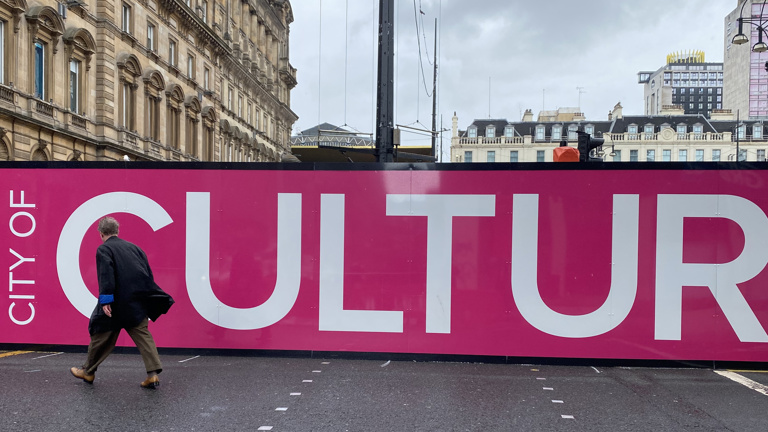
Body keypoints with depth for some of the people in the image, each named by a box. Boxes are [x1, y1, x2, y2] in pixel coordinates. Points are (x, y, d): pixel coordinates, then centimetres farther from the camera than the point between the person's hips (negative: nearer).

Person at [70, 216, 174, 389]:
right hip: (139, 303, 5)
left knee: (101, 335, 12)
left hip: (116, 303, -4)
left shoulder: (104, 249, -1)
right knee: (143, 335, 4)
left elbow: (106, 275, -16)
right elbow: (148, 274, 14)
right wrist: (148, 300, 19)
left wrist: (105, 300, -19)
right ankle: (153, 373, -7)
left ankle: (88, 371, 29)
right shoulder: (134, 247, 15)